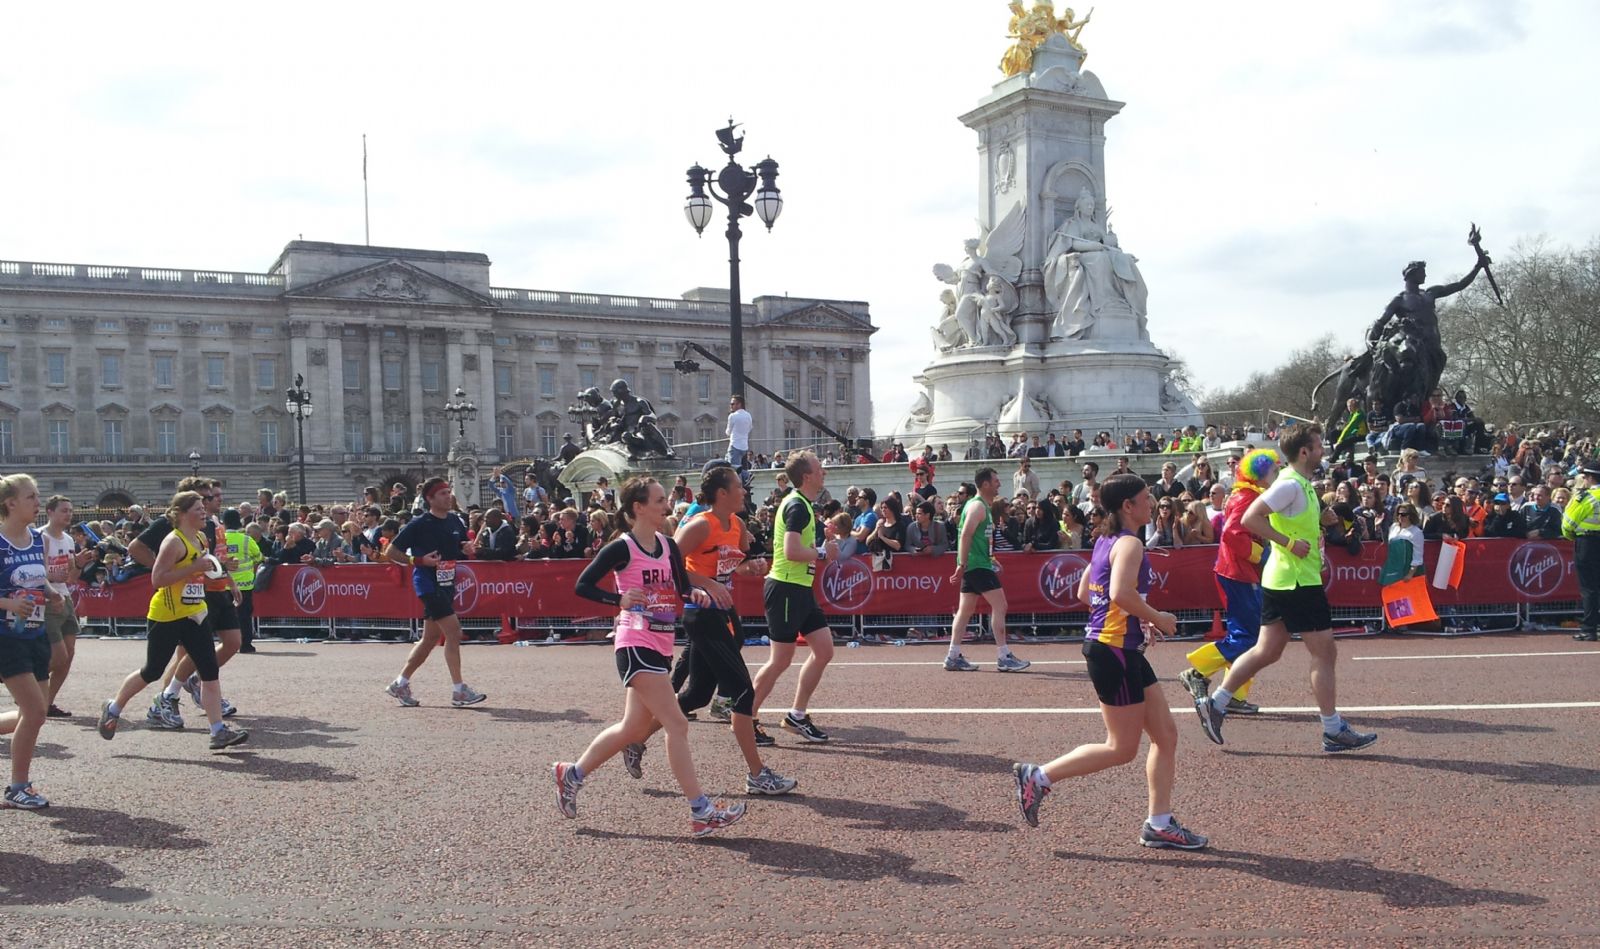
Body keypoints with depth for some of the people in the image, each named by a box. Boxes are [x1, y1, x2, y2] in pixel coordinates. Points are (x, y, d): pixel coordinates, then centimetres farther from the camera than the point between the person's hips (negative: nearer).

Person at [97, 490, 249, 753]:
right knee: (152, 671, 6)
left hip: (193, 615, 7)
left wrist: (209, 569, 8)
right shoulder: (174, 542, -16)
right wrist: (194, 568, -26)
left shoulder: (201, 539, 9)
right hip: (166, 617, -7)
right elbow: (157, 579, -23)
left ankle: (219, 731, -5)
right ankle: (113, 708, 32)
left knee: (210, 670, -3)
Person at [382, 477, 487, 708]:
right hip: (428, 583, -8)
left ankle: (400, 684, 25)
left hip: (446, 584, 8)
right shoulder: (420, 524, -11)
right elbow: (390, 552, -8)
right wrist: (419, 561, -18)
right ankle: (459, 691, -10)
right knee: (453, 631, -14)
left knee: (430, 638, 12)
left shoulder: (454, 520, 8)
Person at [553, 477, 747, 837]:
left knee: (633, 728, 16)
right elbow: (582, 585, -8)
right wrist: (621, 599, -22)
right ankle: (701, 812, -6)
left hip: (661, 647, 8)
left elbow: (683, 589, 13)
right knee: (677, 725, -11)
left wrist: (695, 594, -10)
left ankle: (571, 774, 34)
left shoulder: (668, 546, 10)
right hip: (636, 646, -8)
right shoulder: (622, 548, -10)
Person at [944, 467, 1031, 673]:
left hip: (974, 565, 10)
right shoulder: (978, 505, -13)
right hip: (977, 565, -10)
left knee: (965, 609, 9)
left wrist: (990, 560, 23)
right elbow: (966, 535, -21)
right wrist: (962, 565, -25)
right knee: (999, 605, -9)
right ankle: (1003, 657, -8)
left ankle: (953, 657, 9)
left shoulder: (983, 505, 18)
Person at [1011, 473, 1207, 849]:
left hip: (1124, 651, 10)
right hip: (1114, 650, -10)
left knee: (1166, 735, 12)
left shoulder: (1107, 541, 14)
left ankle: (1160, 824, 17)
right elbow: (1121, 593, -31)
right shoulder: (1130, 543, -14)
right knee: (1123, 748, -2)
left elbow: (1084, 593, 20)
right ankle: (1038, 776, 4)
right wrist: (1157, 618, -15)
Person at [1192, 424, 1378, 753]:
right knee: (1324, 652, -2)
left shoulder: (1302, 484, 15)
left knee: (1266, 652, 11)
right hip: (1298, 581, -10)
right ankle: (1333, 731, 6)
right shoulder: (1290, 484, -16)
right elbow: (1250, 518, -24)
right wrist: (1290, 543, -22)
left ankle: (1215, 704, 13)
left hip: (1281, 581, 10)